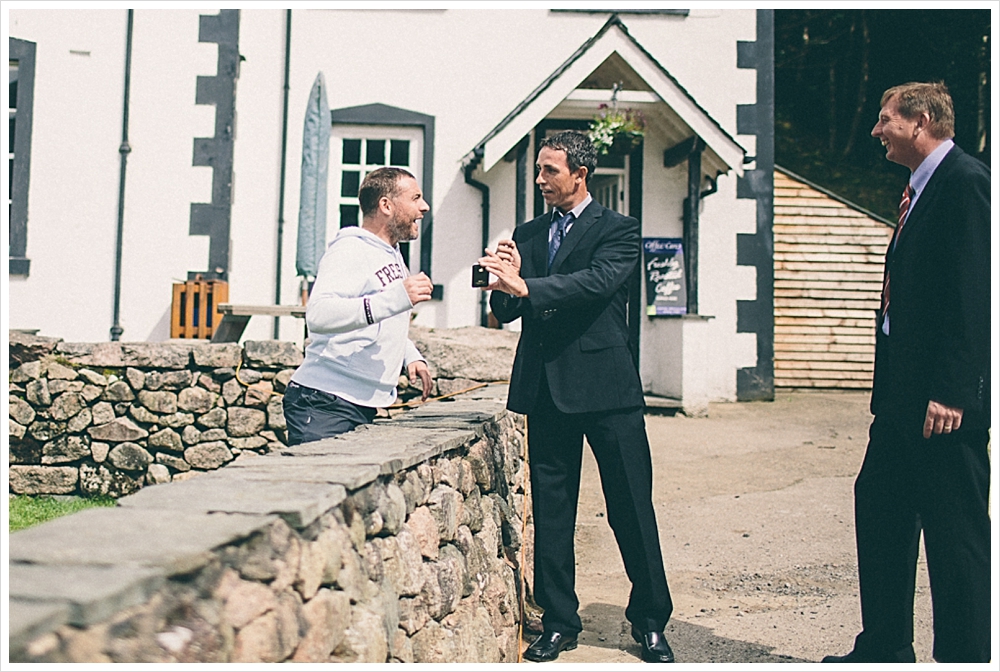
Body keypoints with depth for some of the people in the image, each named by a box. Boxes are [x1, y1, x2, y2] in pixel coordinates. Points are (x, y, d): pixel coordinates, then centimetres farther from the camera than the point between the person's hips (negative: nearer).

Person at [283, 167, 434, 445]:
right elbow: (318, 314, -31)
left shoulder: (391, 255, 18)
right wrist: (397, 298, -35)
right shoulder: (350, 250, -13)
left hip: (364, 406, 9)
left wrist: (411, 356, 14)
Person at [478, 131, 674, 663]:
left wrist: (526, 286, -28)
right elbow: (506, 313, 10)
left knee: (631, 509, 1)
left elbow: (598, 281, -19)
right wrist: (503, 289, -12)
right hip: (545, 387, 4)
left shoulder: (617, 230, 1)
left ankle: (649, 622, 16)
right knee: (550, 510, 7)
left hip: (605, 384, -4)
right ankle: (559, 621, 19)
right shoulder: (526, 235, 15)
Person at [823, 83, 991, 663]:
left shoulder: (967, 182, -11)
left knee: (956, 532, -2)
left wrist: (951, 391, -23)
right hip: (903, 396, 10)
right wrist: (893, 387, 17)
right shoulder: (921, 190, 19)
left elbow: (975, 294, -19)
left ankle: (967, 655, 11)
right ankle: (884, 648, 27)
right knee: (880, 507, 15)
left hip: (944, 400, -10)